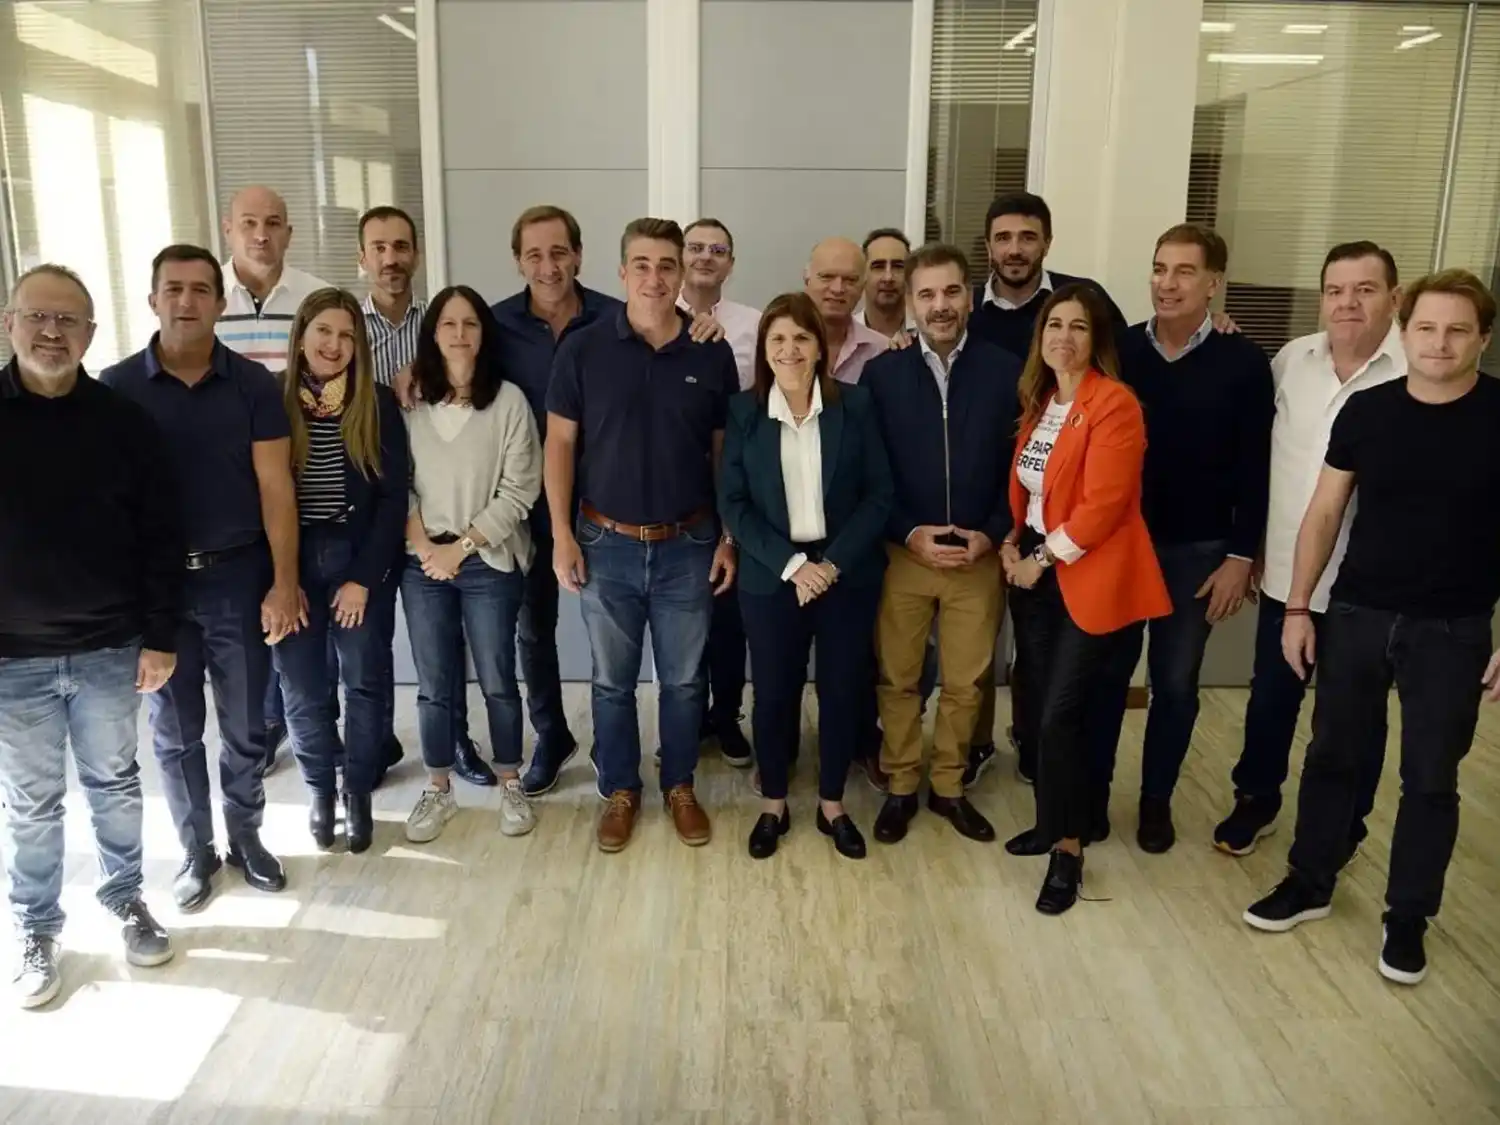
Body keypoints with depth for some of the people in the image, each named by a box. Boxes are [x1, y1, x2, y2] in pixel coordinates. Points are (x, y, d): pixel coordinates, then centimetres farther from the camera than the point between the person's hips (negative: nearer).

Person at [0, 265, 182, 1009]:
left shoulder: (124, 421, -3)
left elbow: (161, 537, 0)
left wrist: (159, 635, -3)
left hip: (110, 648, 1)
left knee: (115, 784, 16)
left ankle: (126, 899, 36)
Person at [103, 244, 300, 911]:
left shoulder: (254, 385, -2)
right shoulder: (117, 388, -2)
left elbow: (275, 488, -4)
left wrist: (284, 582, -9)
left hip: (239, 576, 0)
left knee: (245, 724, 10)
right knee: (175, 731, 11)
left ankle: (246, 837, 30)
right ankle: (196, 850, 27)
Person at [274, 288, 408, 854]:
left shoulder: (378, 404, -2)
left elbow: (393, 496, -4)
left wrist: (364, 578, -9)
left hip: (358, 560, 0)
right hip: (292, 563, 1)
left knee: (364, 682, 7)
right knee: (302, 689, 7)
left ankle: (358, 793, 26)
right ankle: (319, 790, 29)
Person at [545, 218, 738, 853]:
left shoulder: (713, 354, -1)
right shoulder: (583, 350, -4)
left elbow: (725, 452, 4)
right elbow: (560, 443, -1)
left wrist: (729, 538, 1)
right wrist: (562, 534, -7)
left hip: (688, 546, 1)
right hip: (606, 544, 0)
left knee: (684, 679, 13)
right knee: (612, 680, 12)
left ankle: (680, 787, 32)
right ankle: (619, 791, 30)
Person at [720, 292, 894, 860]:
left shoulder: (855, 405, -3)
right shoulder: (743, 411, -2)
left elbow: (879, 493, -4)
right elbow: (733, 503, -4)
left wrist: (834, 562, -14)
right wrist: (790, 564, -14)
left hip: (847, 574, 0)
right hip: (771, 577, 0)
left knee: (843, 690, 9)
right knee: (774, 692, 9)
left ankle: (832, 805, 28)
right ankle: (773, 804, 28)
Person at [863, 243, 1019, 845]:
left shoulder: (1006, 372, -1)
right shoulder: (882, 373, -1)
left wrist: (991, 534, -9)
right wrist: (909, 533, -11)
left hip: (979, 557, 1)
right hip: (901, 554, 0)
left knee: (965, 683, 11)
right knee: (897, 678, 10)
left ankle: (948, 785, 29)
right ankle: (900, 785, 26)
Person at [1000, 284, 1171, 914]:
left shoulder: (1113, 404, -14)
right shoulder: (1037, 401, 11)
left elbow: (1102, 505, -19)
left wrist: (1042, 559, -12)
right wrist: (1013, 543, 1)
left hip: (1090, 579, -7)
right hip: (1033, 570, 7)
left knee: (1060, 716, -7)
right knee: (1036, 710, 11)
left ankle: (1069, 848, 10)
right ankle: (1060, 820, 29)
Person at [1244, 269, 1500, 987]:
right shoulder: (1366, 411, -2)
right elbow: (1324, 512, 3)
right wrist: (1297, 608, 0)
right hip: (1355, 616, 2)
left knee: (1430, 779, 9)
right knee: (1334, 756, 12)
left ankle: (1407, 918, 25)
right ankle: (1309, 884, 29)